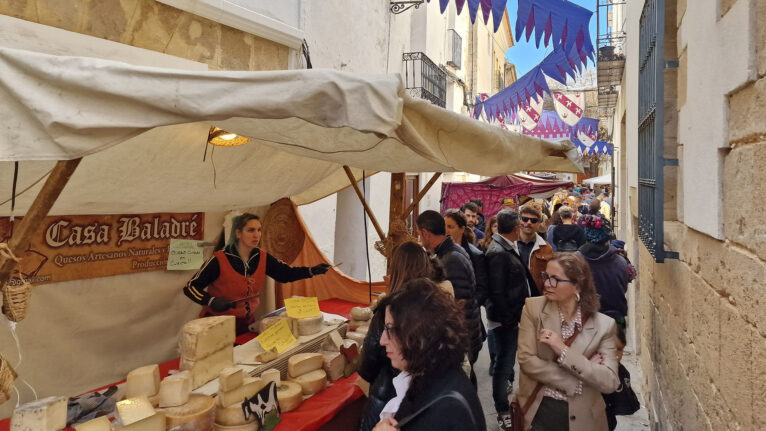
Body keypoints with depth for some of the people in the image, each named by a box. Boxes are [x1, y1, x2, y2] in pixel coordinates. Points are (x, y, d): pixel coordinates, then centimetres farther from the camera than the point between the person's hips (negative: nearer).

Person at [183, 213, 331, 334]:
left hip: (246, 322, 5)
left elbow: (285, 273, -9)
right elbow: (190, 287, -15)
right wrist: (212, 301, -32)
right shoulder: (219, 260, -19)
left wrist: (312, 270, -24)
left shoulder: (262, 258, -3)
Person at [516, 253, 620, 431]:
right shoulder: (533, 307, -7)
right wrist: (577, 380, -16)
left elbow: (610, 382, -14)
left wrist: (563, 351, -22)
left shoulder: (604, 324, -8)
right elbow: (526, 360, -13)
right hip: (540, 411, 0)